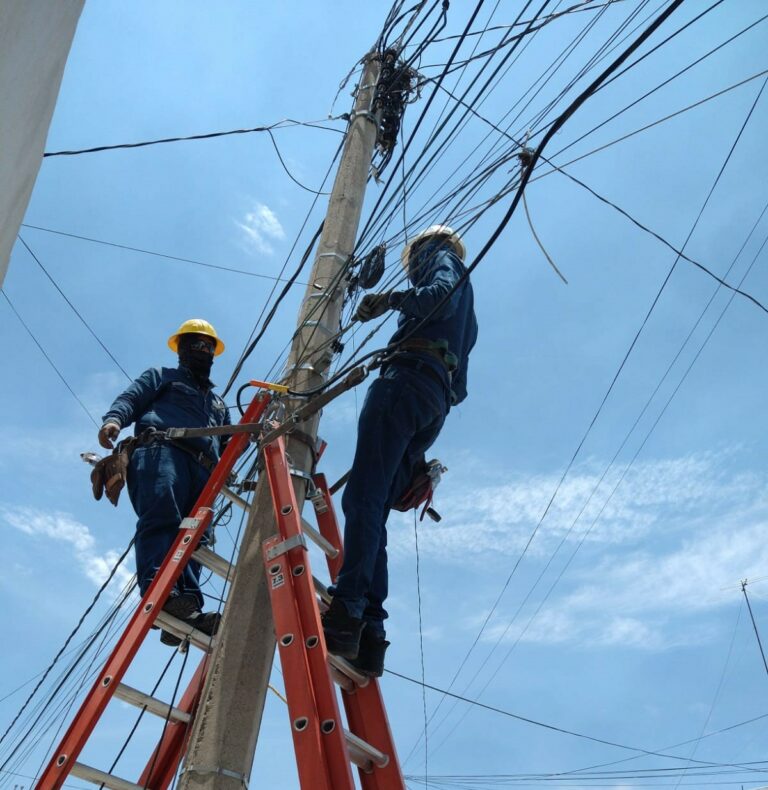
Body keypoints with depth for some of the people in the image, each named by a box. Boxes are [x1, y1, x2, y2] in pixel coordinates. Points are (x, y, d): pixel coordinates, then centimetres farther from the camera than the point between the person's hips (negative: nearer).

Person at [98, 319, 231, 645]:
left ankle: (187, 609, -34)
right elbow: (130, 399, 11)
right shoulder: (161, 376, 29)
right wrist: (114, 419, -12)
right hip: (161, 450, -5)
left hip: (202, 470, 5)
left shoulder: (218, 403, 43)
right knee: (162, 517, -31)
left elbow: (228, 444, 34)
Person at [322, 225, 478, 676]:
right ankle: (368, 634, -11)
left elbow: (443, 292, -9)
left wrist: (393, 298, -13)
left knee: (363, 497, -21)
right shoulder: (467, 317, 39)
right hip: (436, 406, 9)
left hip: (410, 378, -9)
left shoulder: (443, 258, 17)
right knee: (372, 512, -1)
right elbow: (458, 388, 32)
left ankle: (346, 612, -34)